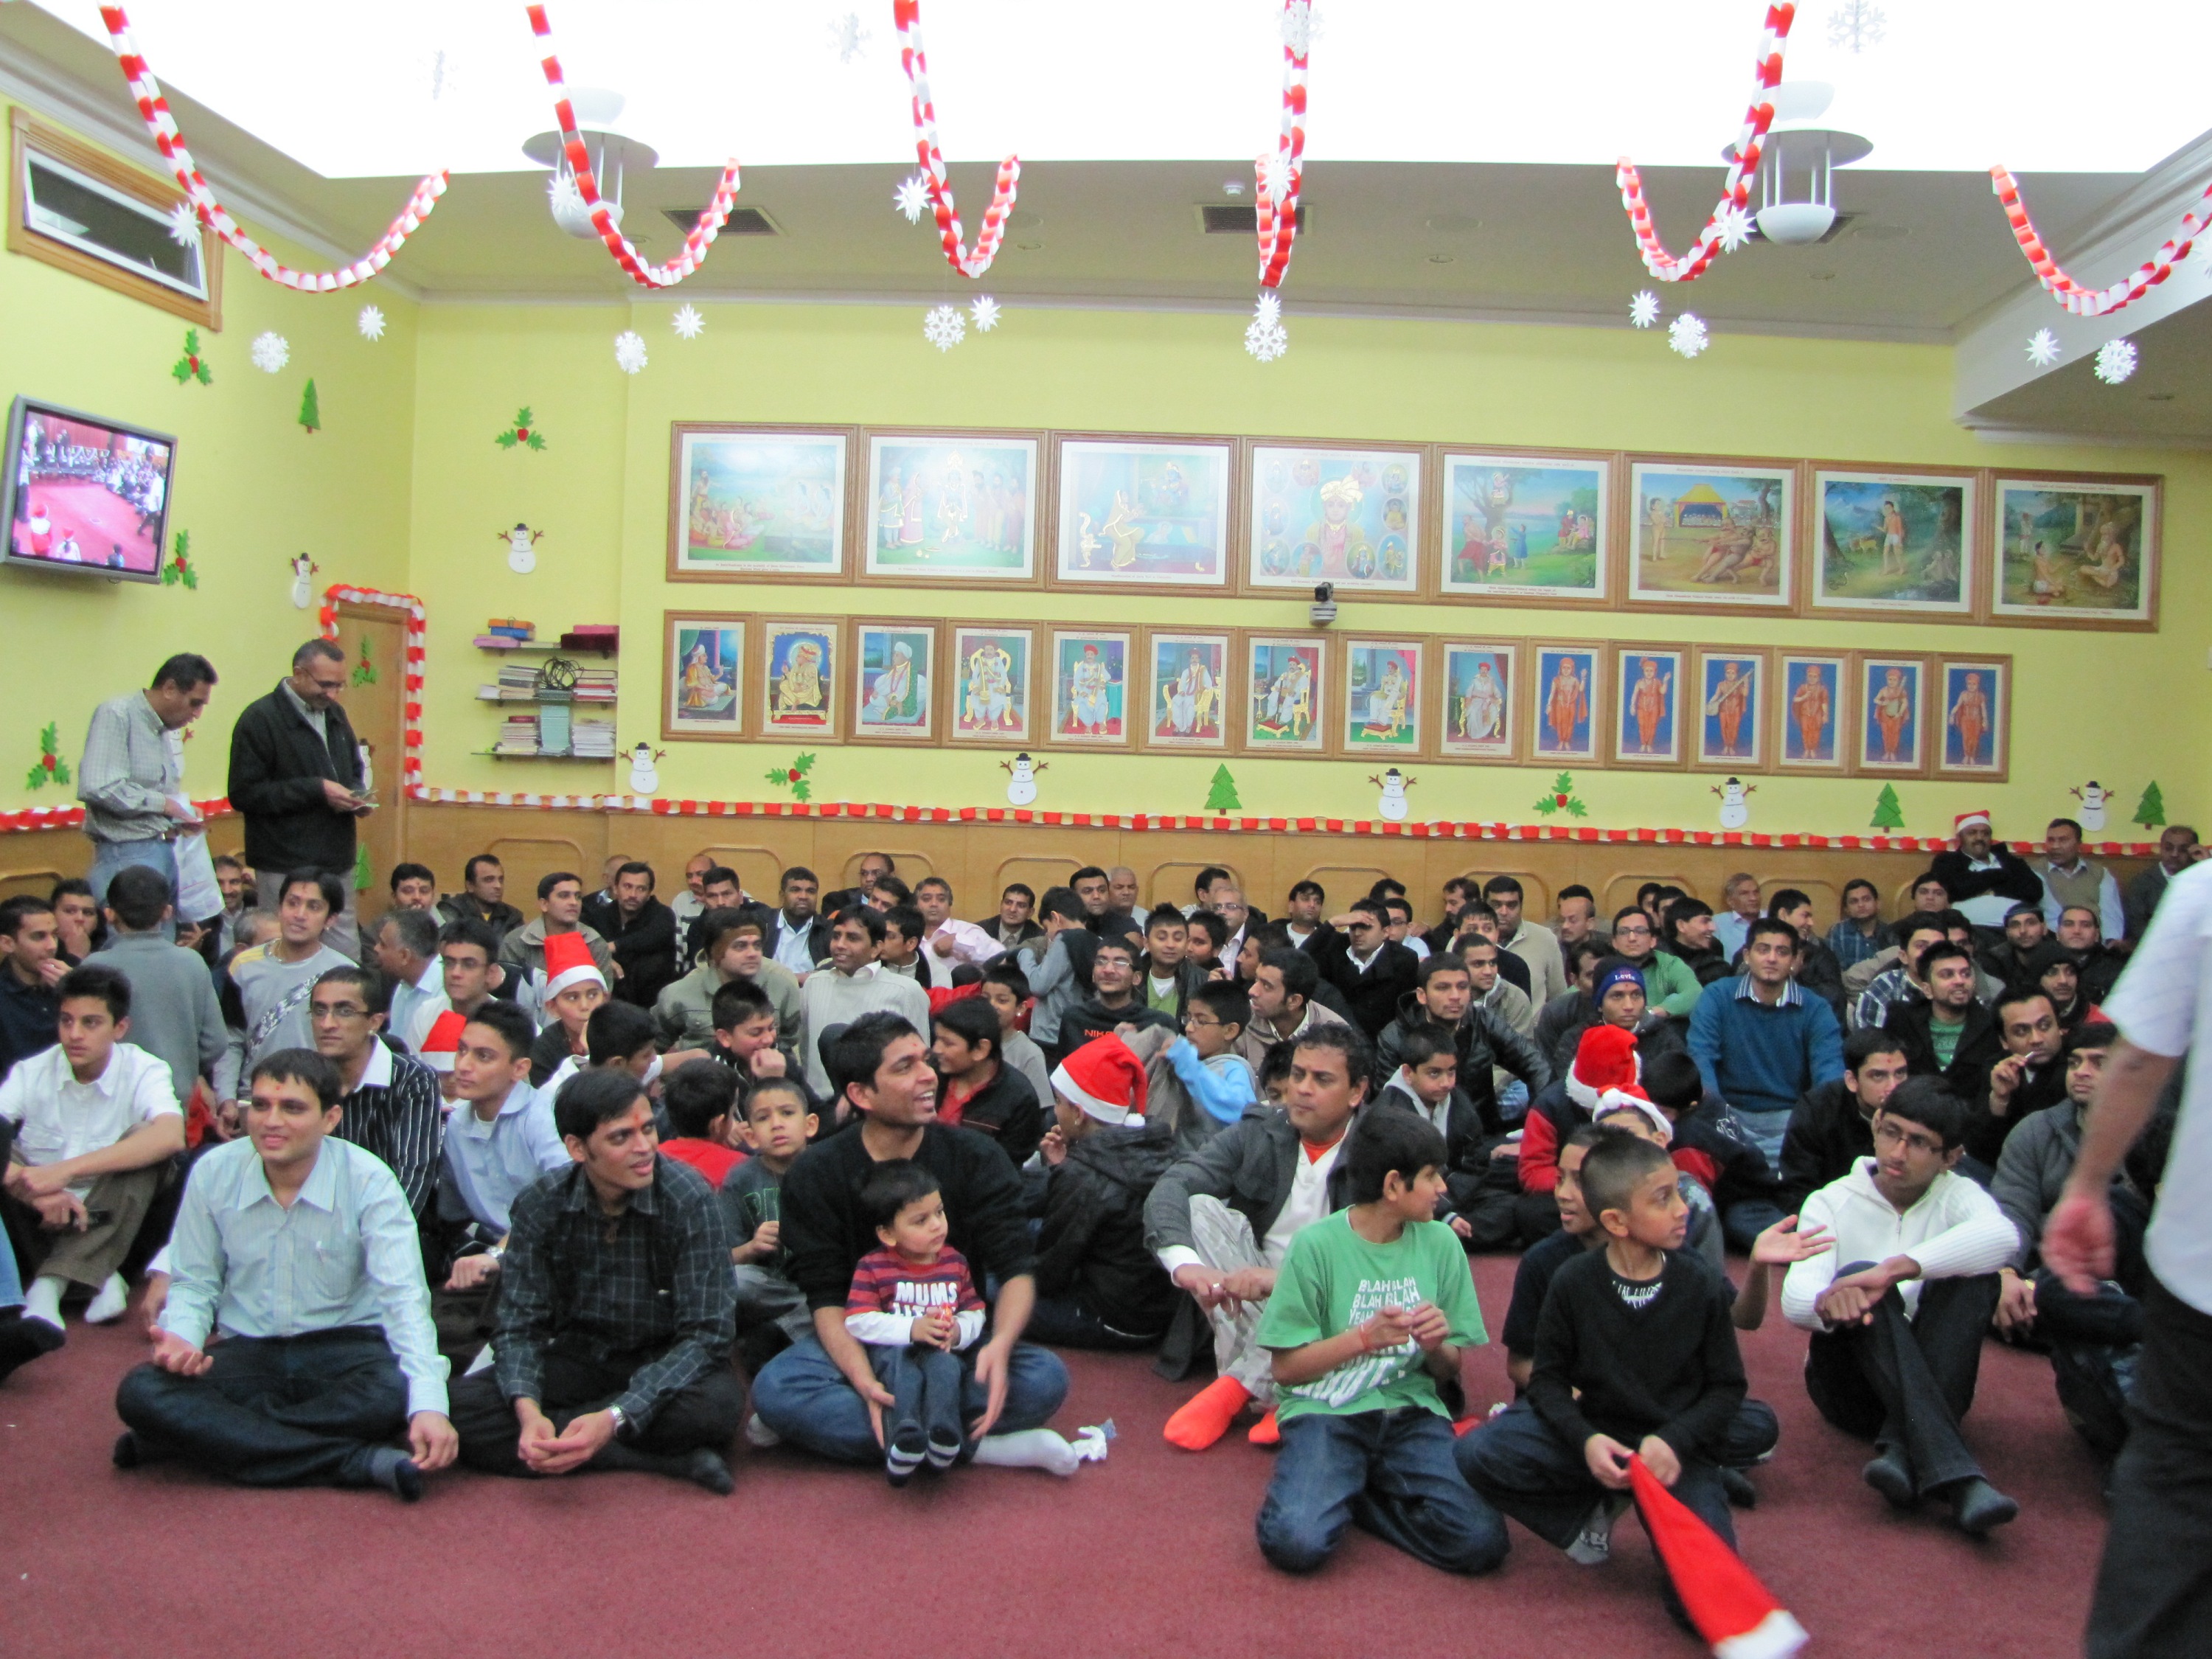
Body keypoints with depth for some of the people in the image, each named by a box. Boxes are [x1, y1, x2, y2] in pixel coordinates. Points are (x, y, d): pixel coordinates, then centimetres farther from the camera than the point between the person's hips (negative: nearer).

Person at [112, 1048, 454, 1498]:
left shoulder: (368, 1182, -14)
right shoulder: (213, 1174, -3)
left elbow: (403, 1296, -22)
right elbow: (194, 1283, 8)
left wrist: (428, 1405, -37)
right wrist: (180, 1337, -17)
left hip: (345, 1347, -3)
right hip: (247, 1351, 4)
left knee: (394, 1392, -35)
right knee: (140, 1392, -25)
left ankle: (206, 1434, -20)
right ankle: (357, 1460, -30)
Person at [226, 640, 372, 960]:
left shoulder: (334, 714, 13)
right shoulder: (260, 718, -10)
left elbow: (355, 770, 26)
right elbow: (243, 793, -15)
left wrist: (358, 796, 2)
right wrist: (316, 790, -20)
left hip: (336, 862, 7)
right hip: (287, 868, -7)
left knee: (348, 957, 9)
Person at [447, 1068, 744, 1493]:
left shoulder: (690, 1200, -19)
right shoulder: (541, 1205, -10)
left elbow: (704, 1335, -21)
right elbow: (520, 1325, -8)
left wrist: (614, 1420, -34)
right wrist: (528, 1410, -30)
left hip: (667, 1364, -4)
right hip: (579, 1358, 4)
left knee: (717, 1402, -36)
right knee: (464, 1407, -23)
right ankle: (672, 1460, -22)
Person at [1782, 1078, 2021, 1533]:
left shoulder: (1957, 1196, 2)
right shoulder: (1831, 1202, 1)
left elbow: (2002, 1236, -26)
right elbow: (1795, 1298, -17)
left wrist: (1895, 1269, -40)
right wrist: (1826, 1301, -44)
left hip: (1932, 1381, 1)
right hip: (1849, 1386, -1)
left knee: (1974, 1274, -24)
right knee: (1857, 1276, -31)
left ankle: (1903, 1453, -35)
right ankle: (1952, 1475, -45)